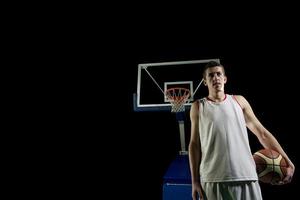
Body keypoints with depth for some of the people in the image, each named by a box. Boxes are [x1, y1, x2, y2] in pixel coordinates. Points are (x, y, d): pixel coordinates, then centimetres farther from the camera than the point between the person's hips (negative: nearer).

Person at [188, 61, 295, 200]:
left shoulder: (239, 101, 11)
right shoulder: (198, 106, 6)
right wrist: (195, 181, 0)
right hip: (213, 179, -1)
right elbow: (194, 144, 5)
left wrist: (287, 162, 2)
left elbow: (262, 133, 11)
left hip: (246, 177, 2)